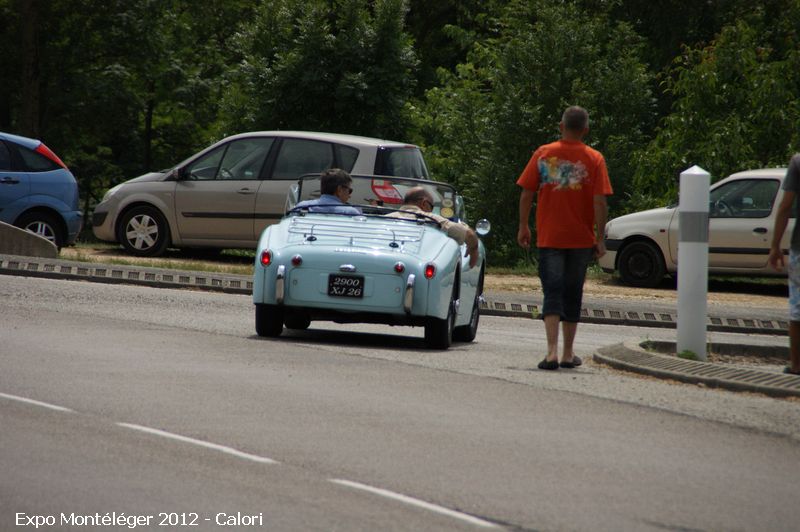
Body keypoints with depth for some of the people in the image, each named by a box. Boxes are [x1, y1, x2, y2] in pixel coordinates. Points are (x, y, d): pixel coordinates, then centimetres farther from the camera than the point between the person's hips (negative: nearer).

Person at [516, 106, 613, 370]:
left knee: (552, 292, -2)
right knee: (573, 294, 13)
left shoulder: (543, 154, -2)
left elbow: (526, 194, -1)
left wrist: (523, 227, 10)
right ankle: (568, 354, 19)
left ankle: (552, 351, -19)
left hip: (549, 237, 0)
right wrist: (600, 238, -4)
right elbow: (600, 202, -9)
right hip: (581, 239, 0)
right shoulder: (594, 159, -4)